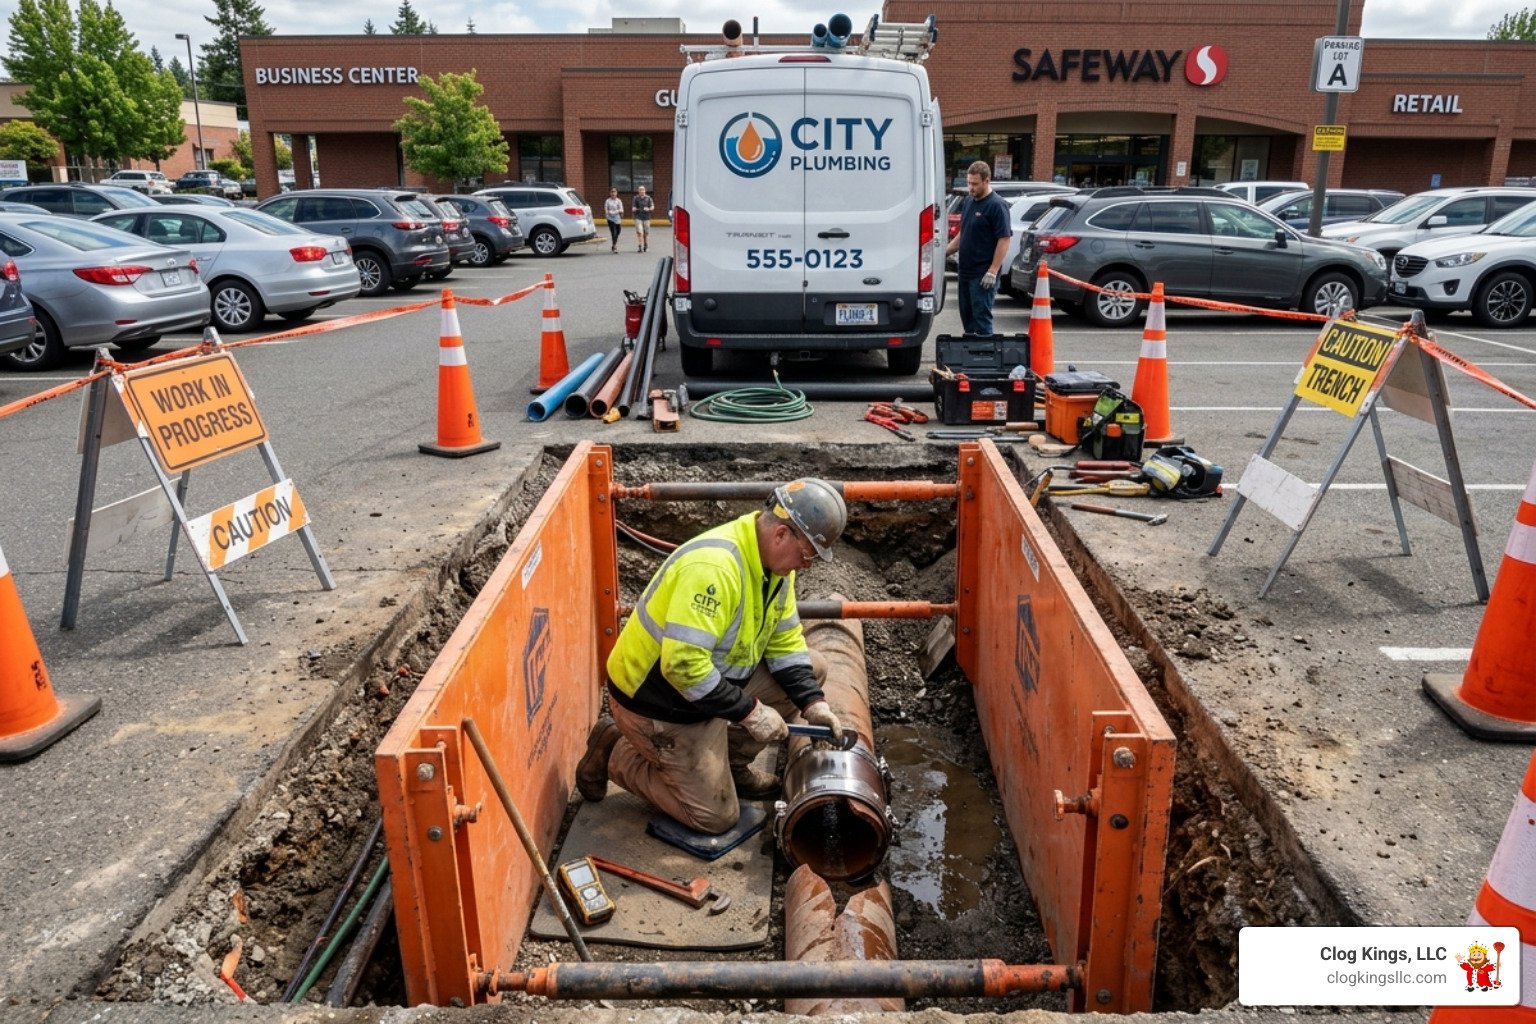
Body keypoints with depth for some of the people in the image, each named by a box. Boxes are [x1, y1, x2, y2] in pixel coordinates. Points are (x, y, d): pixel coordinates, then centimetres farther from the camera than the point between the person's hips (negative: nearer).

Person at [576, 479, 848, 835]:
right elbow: (682, 664, -37)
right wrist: (749, 711, -29)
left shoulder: (775, 559, -4)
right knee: (716, 817, 0)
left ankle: (728, 762, 16)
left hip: (713, 679, 9)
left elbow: (785, 641, 4)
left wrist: (812, 702, -8)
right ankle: (617, 755, 14)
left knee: (811, 668, 4)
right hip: (657, 703, -9)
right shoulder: (713, 567, -34)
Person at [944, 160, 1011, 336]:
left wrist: (993, 271, -22)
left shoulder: (996, 205, -12)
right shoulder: (968, 203, 13)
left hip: (983, 275, -8)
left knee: (981, 318, -6)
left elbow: (1004, 239, -16)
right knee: (966, 316, 13)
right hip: (965, 271, 8)